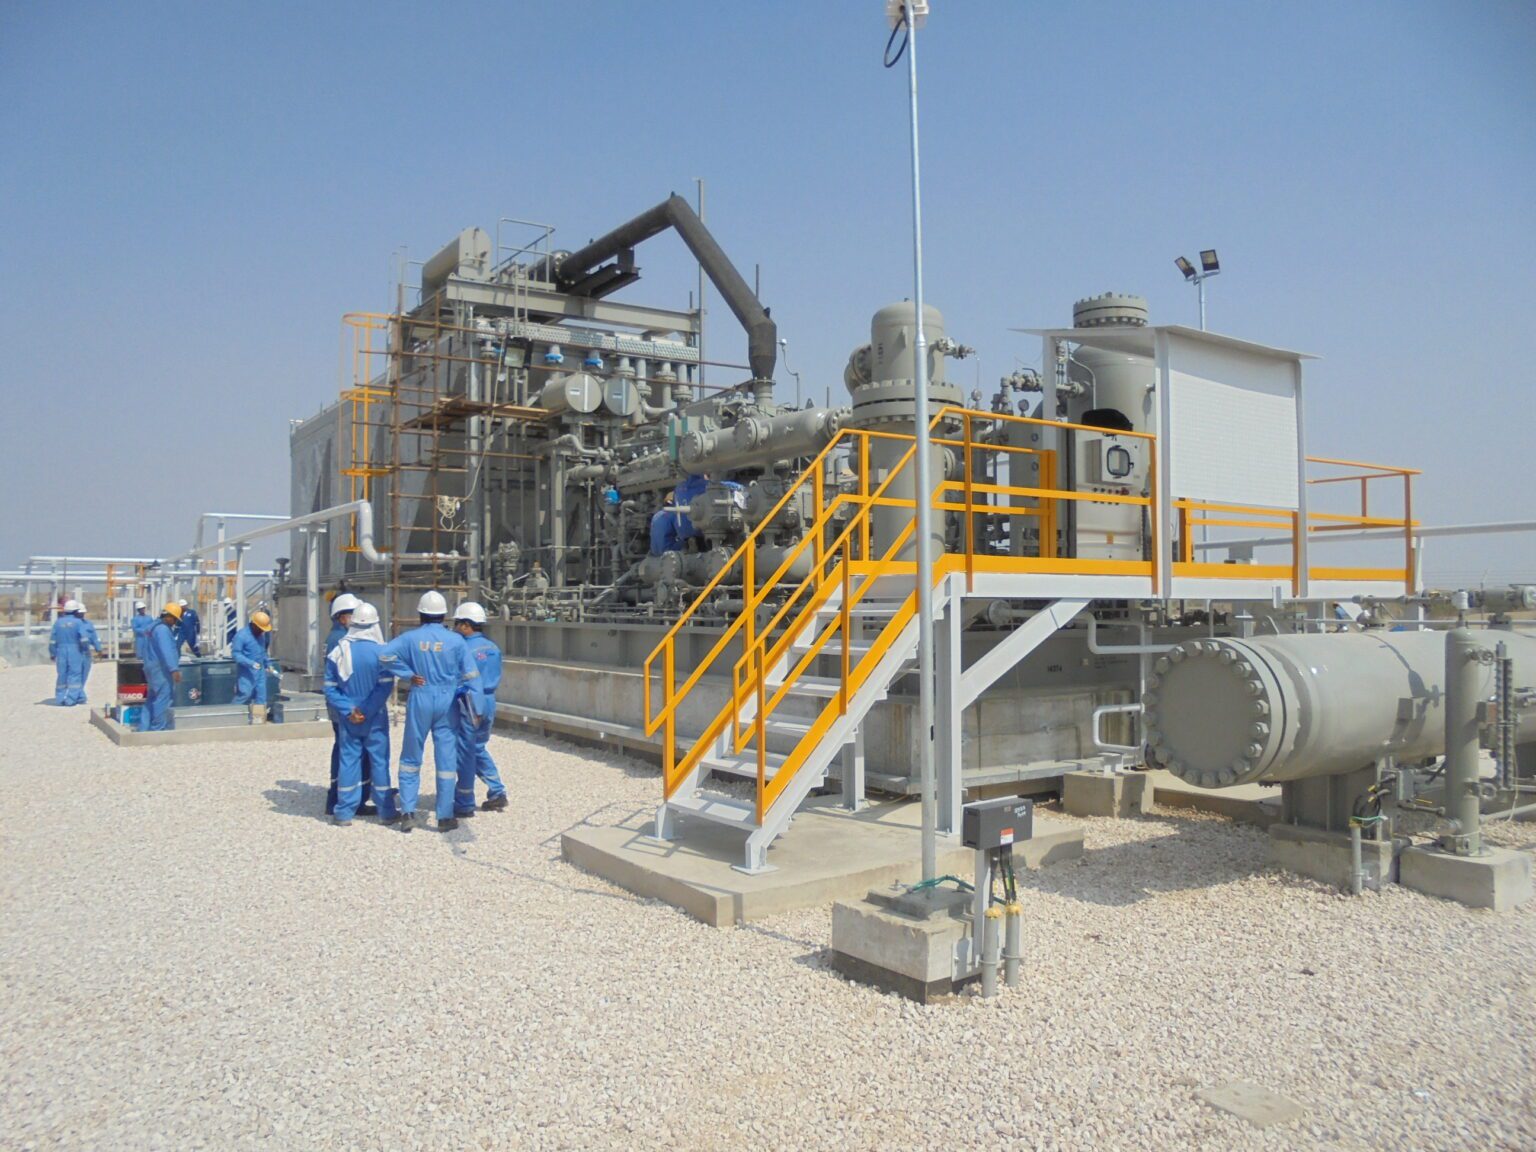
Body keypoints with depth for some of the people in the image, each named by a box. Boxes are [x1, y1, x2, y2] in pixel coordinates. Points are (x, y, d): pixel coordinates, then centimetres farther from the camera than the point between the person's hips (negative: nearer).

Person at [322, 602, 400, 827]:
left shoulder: (338, 650, -1)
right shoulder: (381, 651, -11)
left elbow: (330, 687, -2)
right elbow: (385, 686, -16)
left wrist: (348, 710, -6)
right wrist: (367, 711, -12)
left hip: (348, 718, 2)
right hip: (375, 717, -2)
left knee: (348, 760, 10)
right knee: (379, 761, 5)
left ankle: (344, 812, 14)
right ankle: (387, 812, 12)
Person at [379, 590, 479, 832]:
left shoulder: (410, 638, -4)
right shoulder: (456, 640, -4)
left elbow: (385, 656, -16)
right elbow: (470, 674, -4)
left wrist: (409, 674, -7)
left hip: (419, 699, 0)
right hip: (446, 702, 0)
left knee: (411, 757, 14)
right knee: (446, 759, 5)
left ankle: (407, 811, 12)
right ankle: (445, 816, 9)